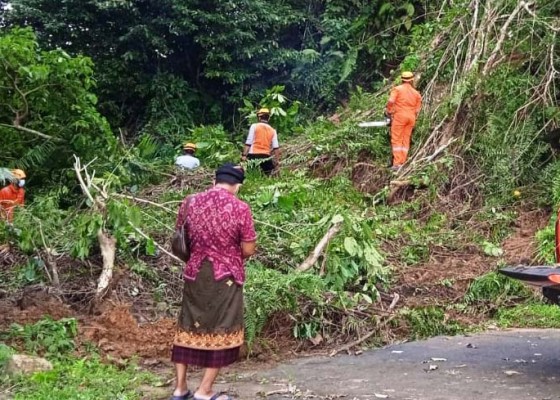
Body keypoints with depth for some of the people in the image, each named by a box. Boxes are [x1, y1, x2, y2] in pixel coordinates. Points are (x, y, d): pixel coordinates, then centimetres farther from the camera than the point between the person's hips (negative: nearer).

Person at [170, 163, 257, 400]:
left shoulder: (190, 202, -1)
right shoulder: (240, 208, -13)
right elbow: (248, 250, -8)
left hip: (195, 274, 4)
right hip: (226, 278, -4)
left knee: (188, 328, 14)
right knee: (221, 331, 8)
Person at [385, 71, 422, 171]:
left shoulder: (397, 89, 0)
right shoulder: (416, 93, 14)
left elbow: (391, 101, -13)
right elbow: (417, 110, 12)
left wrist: (388, 112, 1)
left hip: (400, 116, -5)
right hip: (411, 118, 5)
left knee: (396, 140, -4)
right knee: (406, 140, 9)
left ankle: (397, 164, -11)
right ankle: (403, 163, 6)